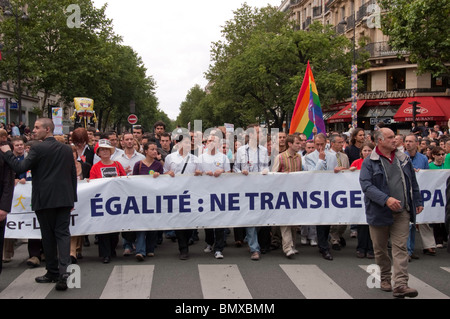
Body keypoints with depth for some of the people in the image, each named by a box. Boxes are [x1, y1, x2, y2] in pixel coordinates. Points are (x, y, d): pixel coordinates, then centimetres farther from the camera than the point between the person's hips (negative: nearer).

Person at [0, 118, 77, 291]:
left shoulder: (38, 149, -9)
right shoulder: (67, 149, 8)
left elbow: (20, 168, -15)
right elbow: (73, 175, 10)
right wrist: (72, 198, 17)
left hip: (44, 199, -4)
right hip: (64, 198, 4)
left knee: (48, 236, 8)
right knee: (63, 233, 3)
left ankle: (53, 272, 18)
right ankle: (64, 270, -13)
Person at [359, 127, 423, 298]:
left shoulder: (403, 159, 10)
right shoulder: (369, 162, -5)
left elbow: (413, 182, 17)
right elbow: (366, 185, -16)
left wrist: (418, 202, 14)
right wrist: (386, 199, -25)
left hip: (401, 213, 2)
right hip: (379, 212, -2)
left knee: (400, 247, -4)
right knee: (380, 248, 11)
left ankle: (400, 285, -7)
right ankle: (385, 278, 30)